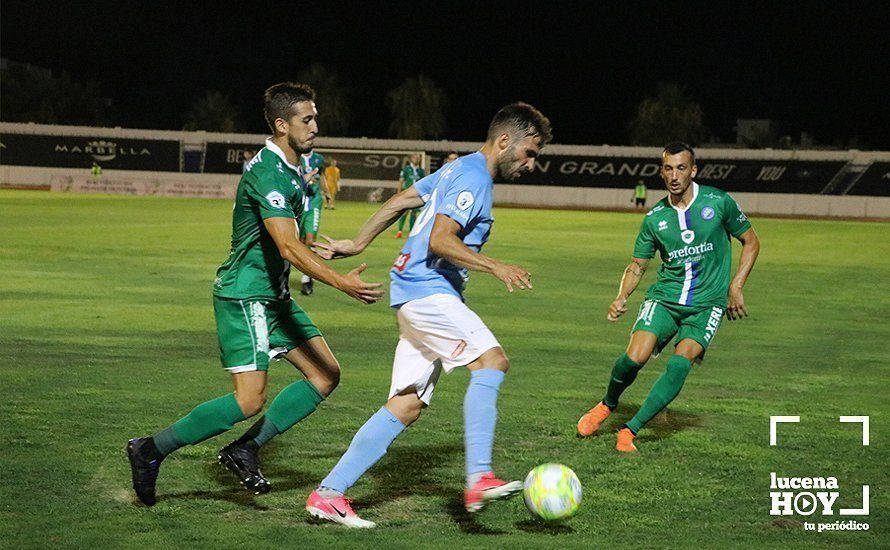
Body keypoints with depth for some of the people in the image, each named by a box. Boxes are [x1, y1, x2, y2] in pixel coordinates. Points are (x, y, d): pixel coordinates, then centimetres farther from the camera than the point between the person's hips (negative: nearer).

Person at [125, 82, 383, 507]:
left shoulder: (291, 169, 12)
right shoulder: (267, 172, -20)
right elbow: (288, 247, -31)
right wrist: (342, 283, -37)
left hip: (273, 296, 10)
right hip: (244, 296, -10)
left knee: (326, 374, 6)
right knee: (250, 399, -14)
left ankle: (245, 450, 9)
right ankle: (150, 450, -4)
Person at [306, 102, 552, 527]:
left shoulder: (459, 169, 20)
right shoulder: (474, 177, -11)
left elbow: (400, 201, 26)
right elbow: (440, 240, -21)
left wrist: (357, 244, 31)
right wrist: (496, 267, -26)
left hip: (417, 293, 10)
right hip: (427, 290, -10)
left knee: (407, 406, 5)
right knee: (491, 360, -22)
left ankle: (329, 494, 3)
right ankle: (479, 479, -30)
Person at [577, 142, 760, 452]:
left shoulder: (718, 202, -4)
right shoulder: (655, 218, 2)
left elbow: (751, 242, 7)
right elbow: (637, 265, 11)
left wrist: (735, 287, -3)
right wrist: (622, 298, -7)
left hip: (706, 304, -2)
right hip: (664, 298, 2)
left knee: (680, 363, -24)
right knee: (634, 357, -19)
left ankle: (630, 430, -16)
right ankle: (607, 406, 13)